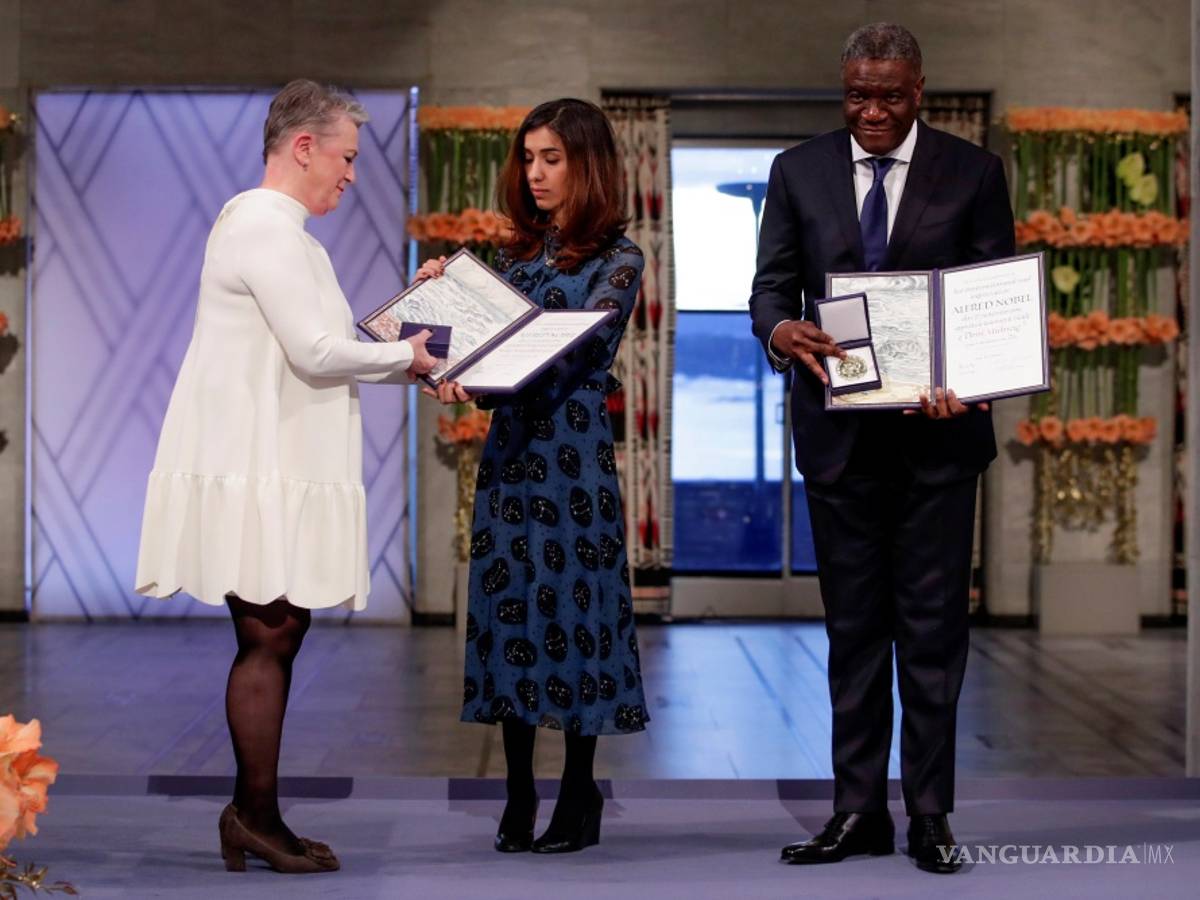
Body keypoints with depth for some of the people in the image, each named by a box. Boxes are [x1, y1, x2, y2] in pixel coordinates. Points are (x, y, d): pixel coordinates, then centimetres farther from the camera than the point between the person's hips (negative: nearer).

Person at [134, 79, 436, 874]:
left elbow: (311, 348, 20)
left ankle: (254, 817, 15)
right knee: (269, 639, -5)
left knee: (276, 639, 10)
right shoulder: (266, 228, -13)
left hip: (275, 469, 10)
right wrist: (403, 355, -4)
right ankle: (257, 816, 3)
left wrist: (405, 364, 12)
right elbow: (317, 352, -18)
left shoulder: (275, 229, 20)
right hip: (257, 474, -10)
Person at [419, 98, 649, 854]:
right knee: (509, 602, 5)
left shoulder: (618, 257, -4)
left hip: (573, 447, -6)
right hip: (509, 442, 6)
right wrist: (444, 293, -2)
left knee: (570, 601, -2)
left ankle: (579, 794, 9)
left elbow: (574, 345, -18)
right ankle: (519, 795, 11)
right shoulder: (522, 251, 15)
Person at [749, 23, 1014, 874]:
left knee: (933, 624, 2)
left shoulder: (973, 172, 1)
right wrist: (780, 330, -22)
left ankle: (929, 811, 10)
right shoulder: (799, 171, 5)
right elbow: (772, 286, 3)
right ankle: (859, 810, 14)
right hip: (839, 431, 2)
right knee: (854, 625, 8)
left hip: (939, 430, -2)